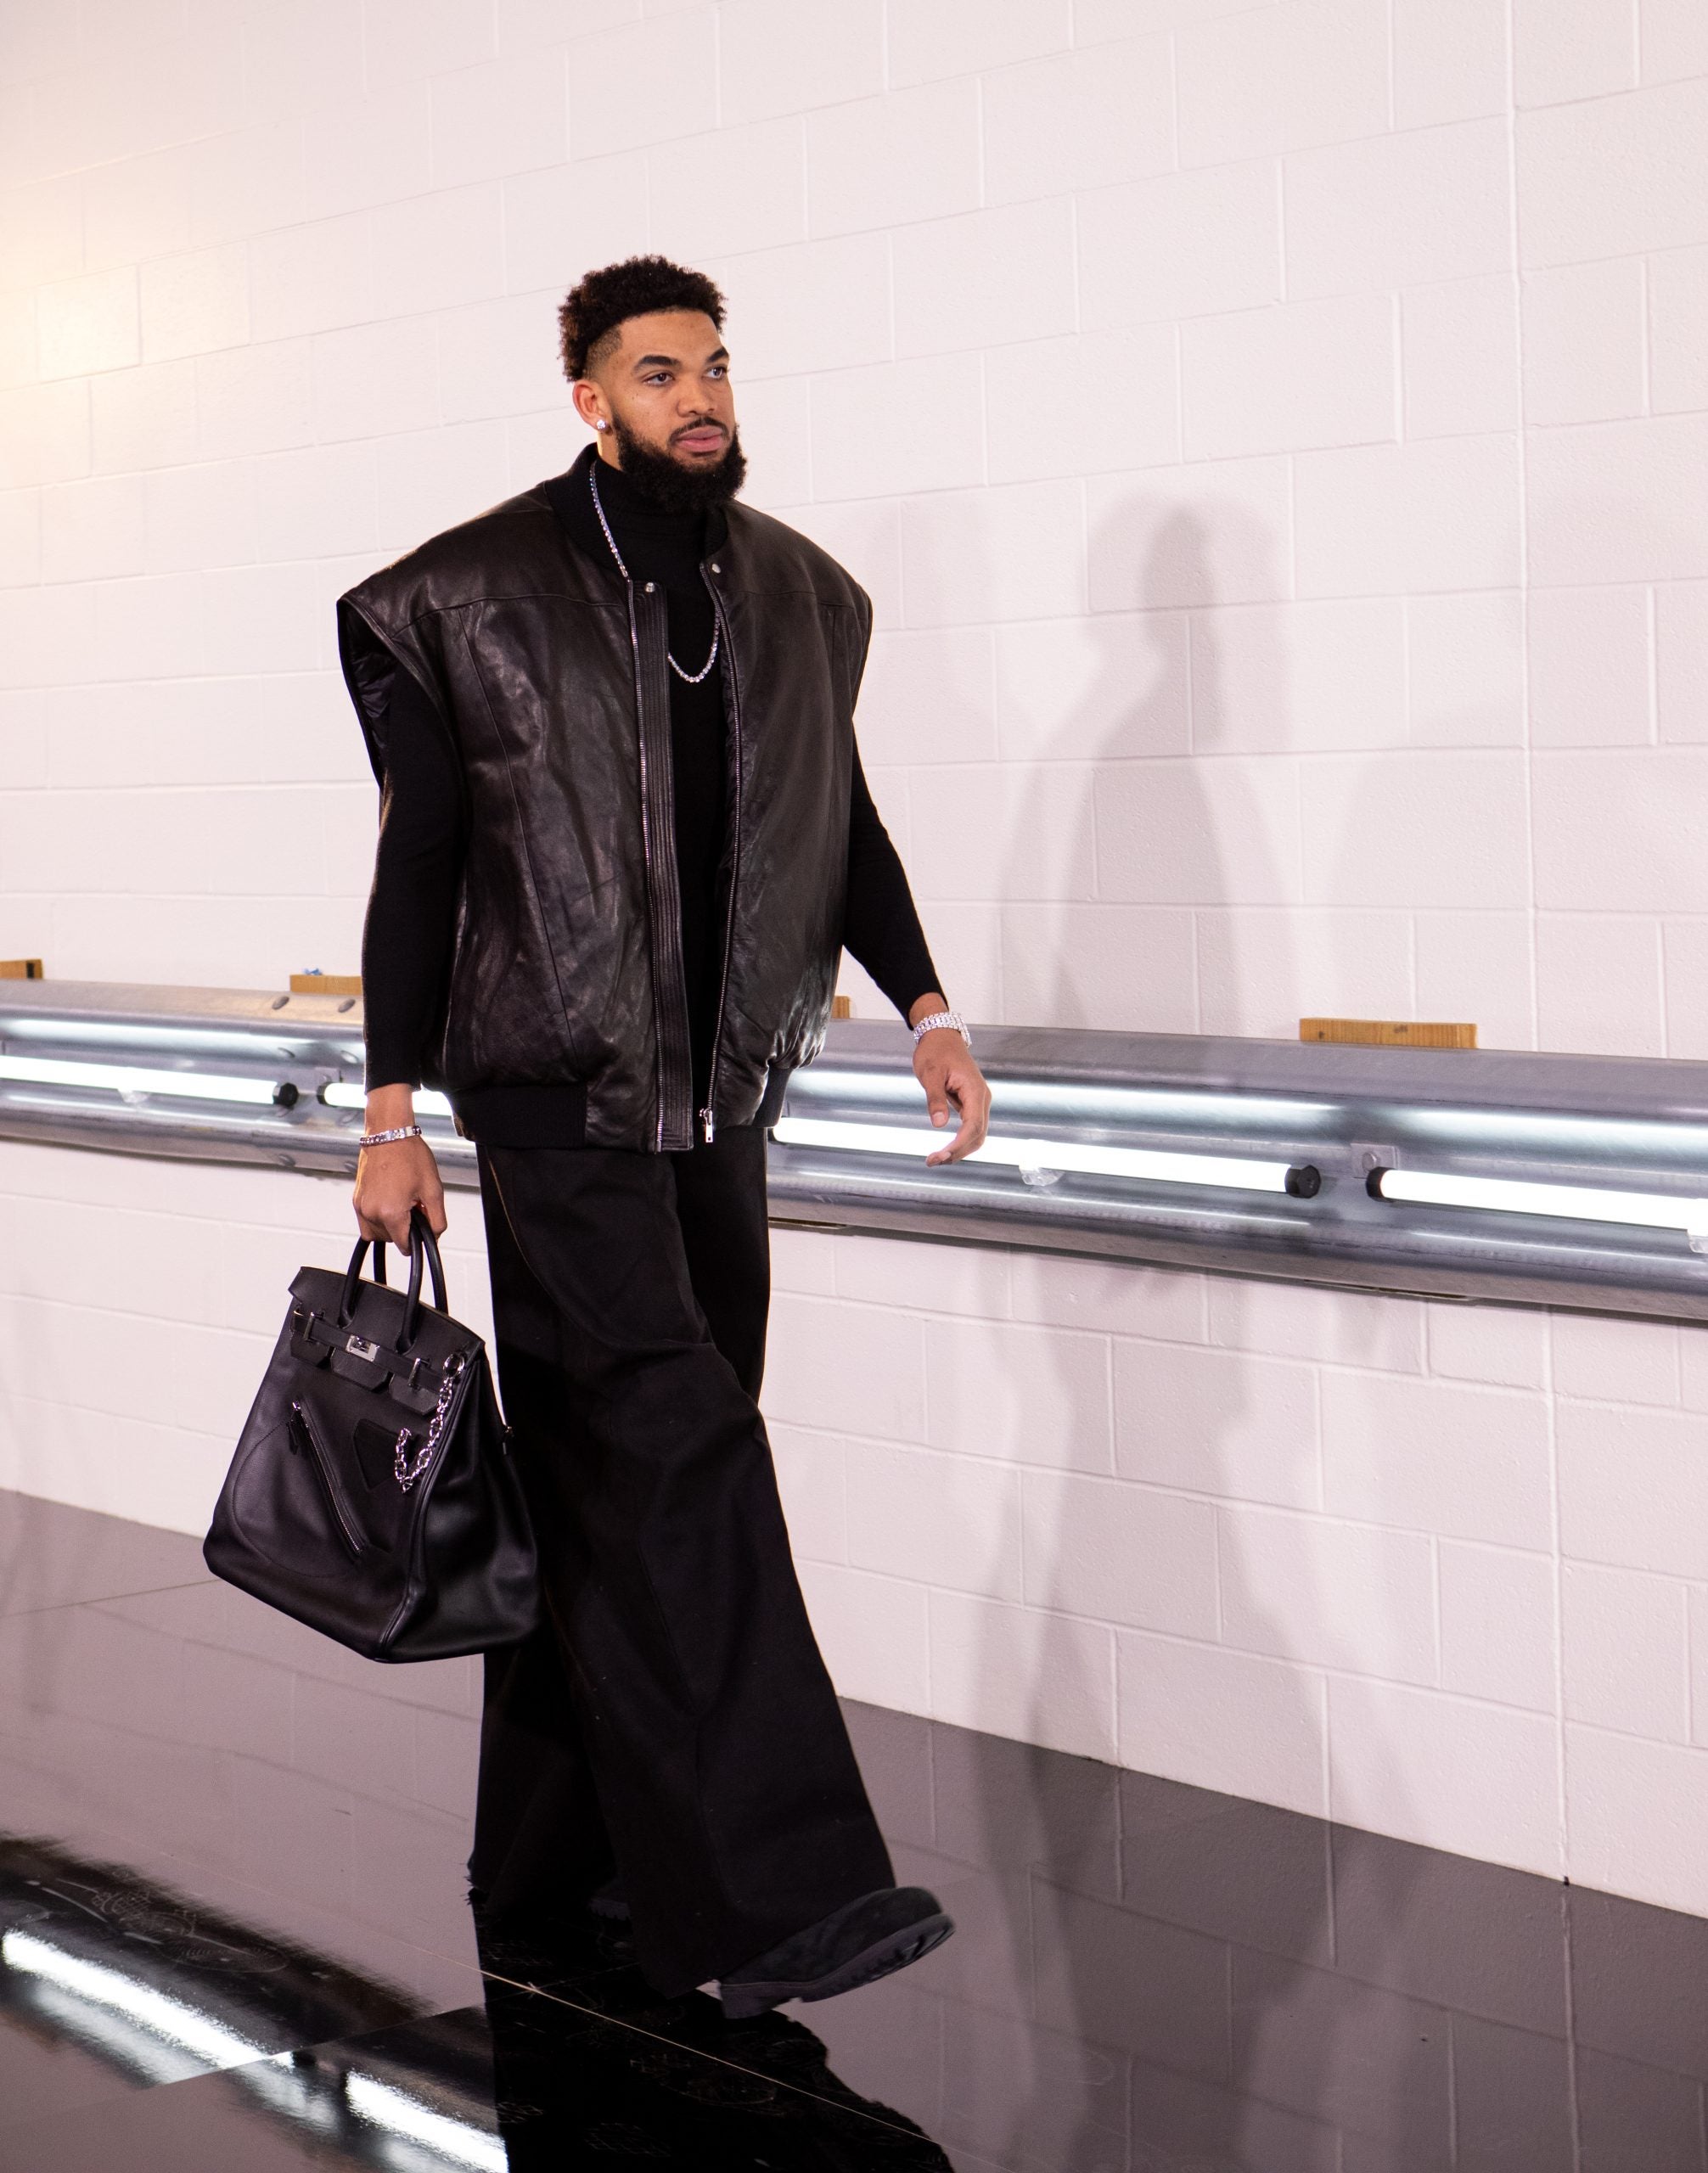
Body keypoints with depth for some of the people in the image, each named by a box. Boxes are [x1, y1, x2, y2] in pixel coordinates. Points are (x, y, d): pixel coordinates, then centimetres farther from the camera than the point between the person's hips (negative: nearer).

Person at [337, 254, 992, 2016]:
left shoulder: (798, 595, 9)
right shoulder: (475, 598, -5)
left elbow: (840, 814, 19)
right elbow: (418, 861, -2)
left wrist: (925, 1007, 9)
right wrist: (393, 1111, -3)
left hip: (719, 1098, 6)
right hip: (559, 1100, -5)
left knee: (607, 1482, 10)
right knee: (674, 1450, -15)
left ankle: (558, 1862, 21)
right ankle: (763, 1900, -17)